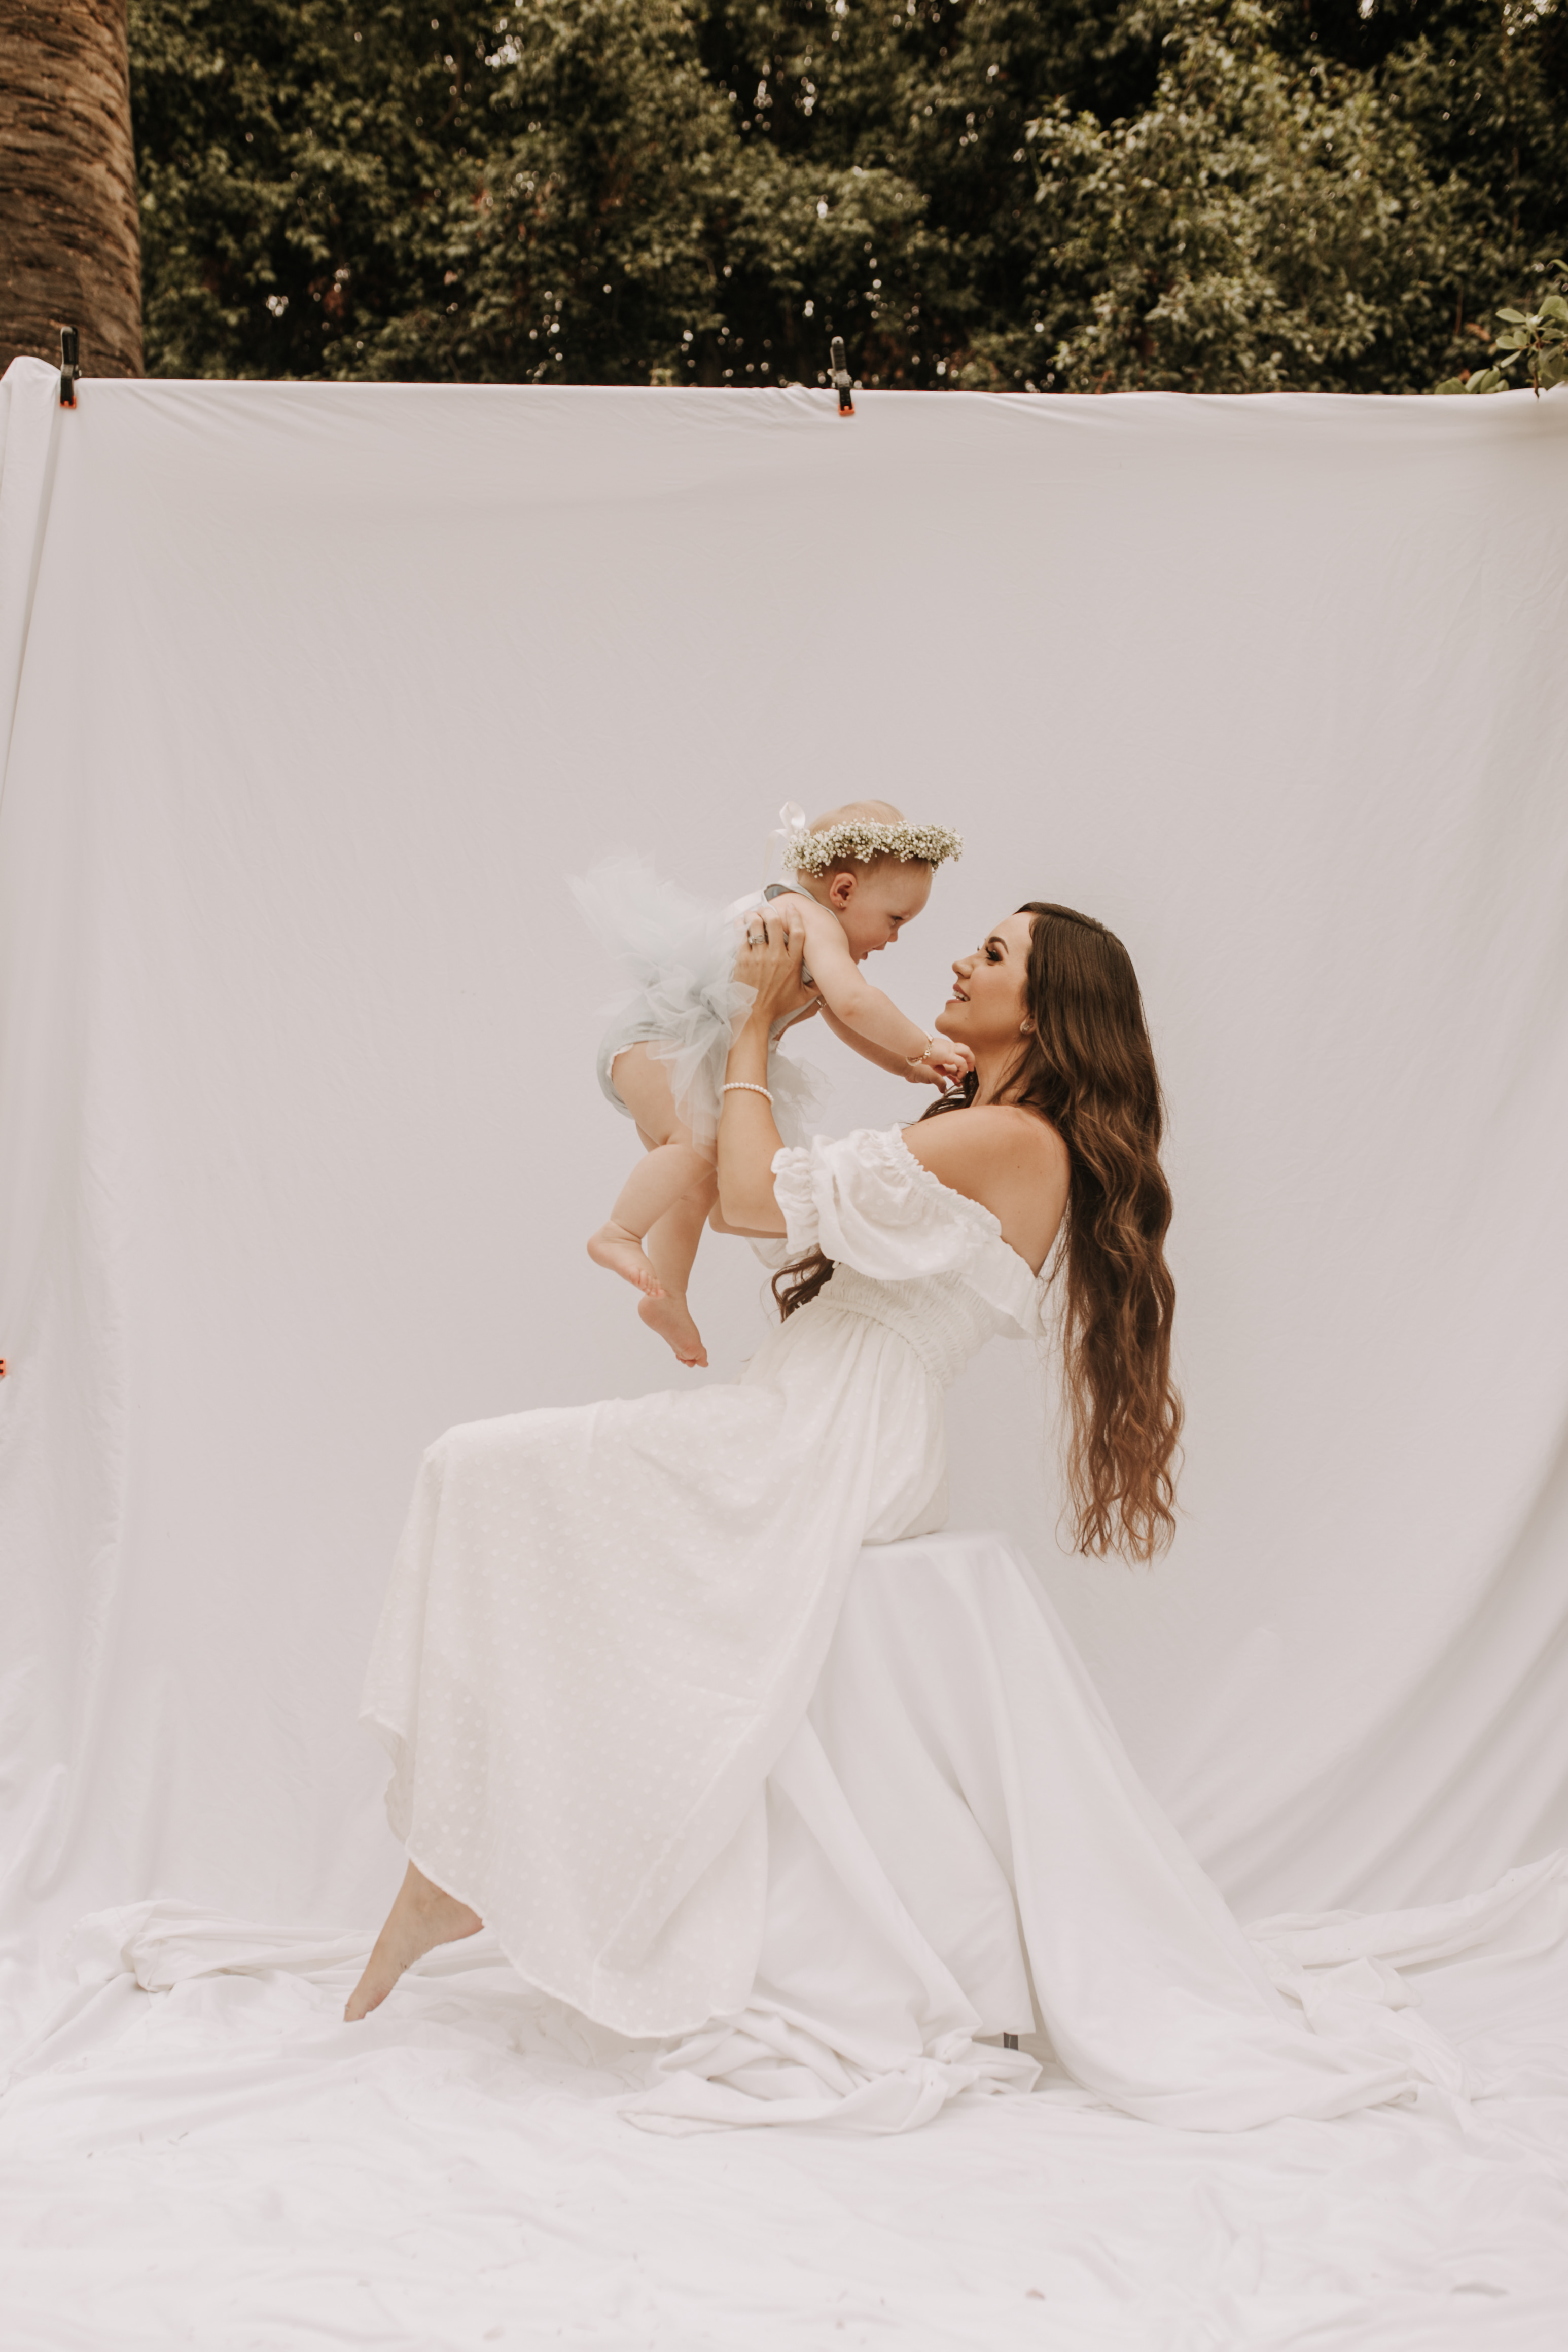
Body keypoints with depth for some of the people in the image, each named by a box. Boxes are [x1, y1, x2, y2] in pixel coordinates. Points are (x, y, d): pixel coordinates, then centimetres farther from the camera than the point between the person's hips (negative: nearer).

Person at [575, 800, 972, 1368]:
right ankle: (617, 1233, -20)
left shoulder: (822, 937, 17)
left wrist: (908, 1066, 14)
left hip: (691, 1062, 11)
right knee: (699, 1143, -30)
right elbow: (853, 1001, -33)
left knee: (700, 1183, 15)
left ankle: (665, 1298, 24)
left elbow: (844, 1022, 25)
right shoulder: (813, 921, -18)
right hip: (653, 1039, -11)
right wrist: (924, 1047, -23)